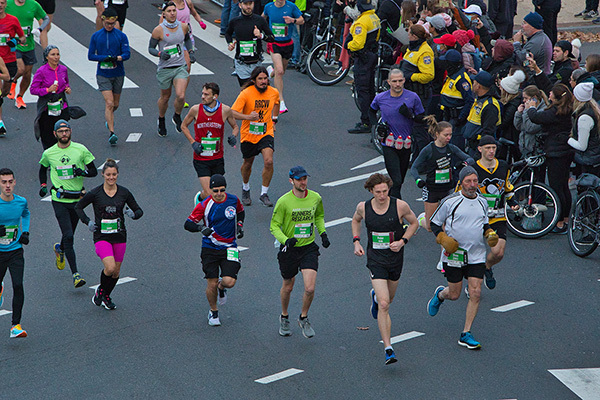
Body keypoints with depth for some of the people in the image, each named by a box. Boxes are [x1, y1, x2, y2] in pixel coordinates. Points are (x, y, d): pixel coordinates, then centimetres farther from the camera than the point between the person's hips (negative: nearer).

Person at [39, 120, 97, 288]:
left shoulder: (80, 150, -2)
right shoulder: (49, 153, 0)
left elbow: (94, 171, 2)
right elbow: (43, 168, 21)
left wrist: (83, 172, -18)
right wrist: (43, 185, 7)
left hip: (77, 198, 2)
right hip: (59, 200, -2)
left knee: (70, 235, 15)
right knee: (68, 236, -12)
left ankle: (60, 249, 52)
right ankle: (75, 274, -12)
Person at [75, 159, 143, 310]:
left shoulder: (124, 192, -1)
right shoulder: (95, 193, -7)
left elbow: (139, 210, 7)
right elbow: (78, 207, 7)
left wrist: (133, 214, -16)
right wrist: (87, 221, -7)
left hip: (119, 236, 3)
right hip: (101, 236, -3)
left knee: (116, 272, 9)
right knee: (110, 268, -21)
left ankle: (106, 297, 35)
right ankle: (100, 290, 9)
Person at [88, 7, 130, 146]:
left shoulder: (121, 36, 0)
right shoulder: (96, 36, 2)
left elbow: (127, 53, -8)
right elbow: (91, 55, 1)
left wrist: (118, 58, -29)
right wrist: (104, 58, -16)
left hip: (118, 74, 2)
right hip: (103, 75, -2)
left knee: (115, 104, 13)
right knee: (109, 103, -15)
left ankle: (108, 118, 46)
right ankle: (111, 133, -17)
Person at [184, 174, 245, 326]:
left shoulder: (233, 200, -2)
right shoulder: (204, 205, -11)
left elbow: (240, 212, 22)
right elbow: (188, 224, -11)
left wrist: (240, 225, 6)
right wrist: (201, 228, -28)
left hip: (229, 247, 1)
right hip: (210, 248, -1)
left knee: (229, 282, -15)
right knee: (211, 284, -3)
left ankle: (221, 287, 24)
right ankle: (213, 312, 25)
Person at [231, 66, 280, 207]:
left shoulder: (274, 92, -5)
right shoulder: (246, 93, -17)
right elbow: (233, 113, -22)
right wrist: (248, 117, -38)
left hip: (266, 133, 1)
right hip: (248, 134, -1)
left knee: (268, 161, -19)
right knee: (248, 164, 16)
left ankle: (264, 194, -5)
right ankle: (245, 188, 46)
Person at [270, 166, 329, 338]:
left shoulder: (316, 198, -3)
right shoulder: (283, 201, -14)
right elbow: (274, 226, -9)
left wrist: (322, 232, 3)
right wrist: (285, 240, -26)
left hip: (309, 247, 2)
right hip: (289, 249, -2)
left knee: (310, 288, -11)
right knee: (288, 287, 14)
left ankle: (303, 318, 16)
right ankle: (284, 318, 41)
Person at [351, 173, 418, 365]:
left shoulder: (400, 206, -13)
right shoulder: (363, 207, -8)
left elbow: (414, 223, 4)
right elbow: (355, 220, 15)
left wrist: (402, 241, -11)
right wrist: (356, 242, 2)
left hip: (395, 258, 2)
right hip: (375, 259, -2)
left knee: (388, 299, 22)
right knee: (384, 305, -15)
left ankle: (375, 296, 61)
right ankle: (388, 349, -12)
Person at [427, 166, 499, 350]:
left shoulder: (482, 202, 6)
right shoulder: (450, 202, -8)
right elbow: (435, 223, 1)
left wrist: (490, 234, 1)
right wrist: (444, 239, -14)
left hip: (477, 256, 3)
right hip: (454, 254, -3)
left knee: (475, 293, -6)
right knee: (454, 295, 4)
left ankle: (466, 334, 3)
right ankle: (440, 294, 43)